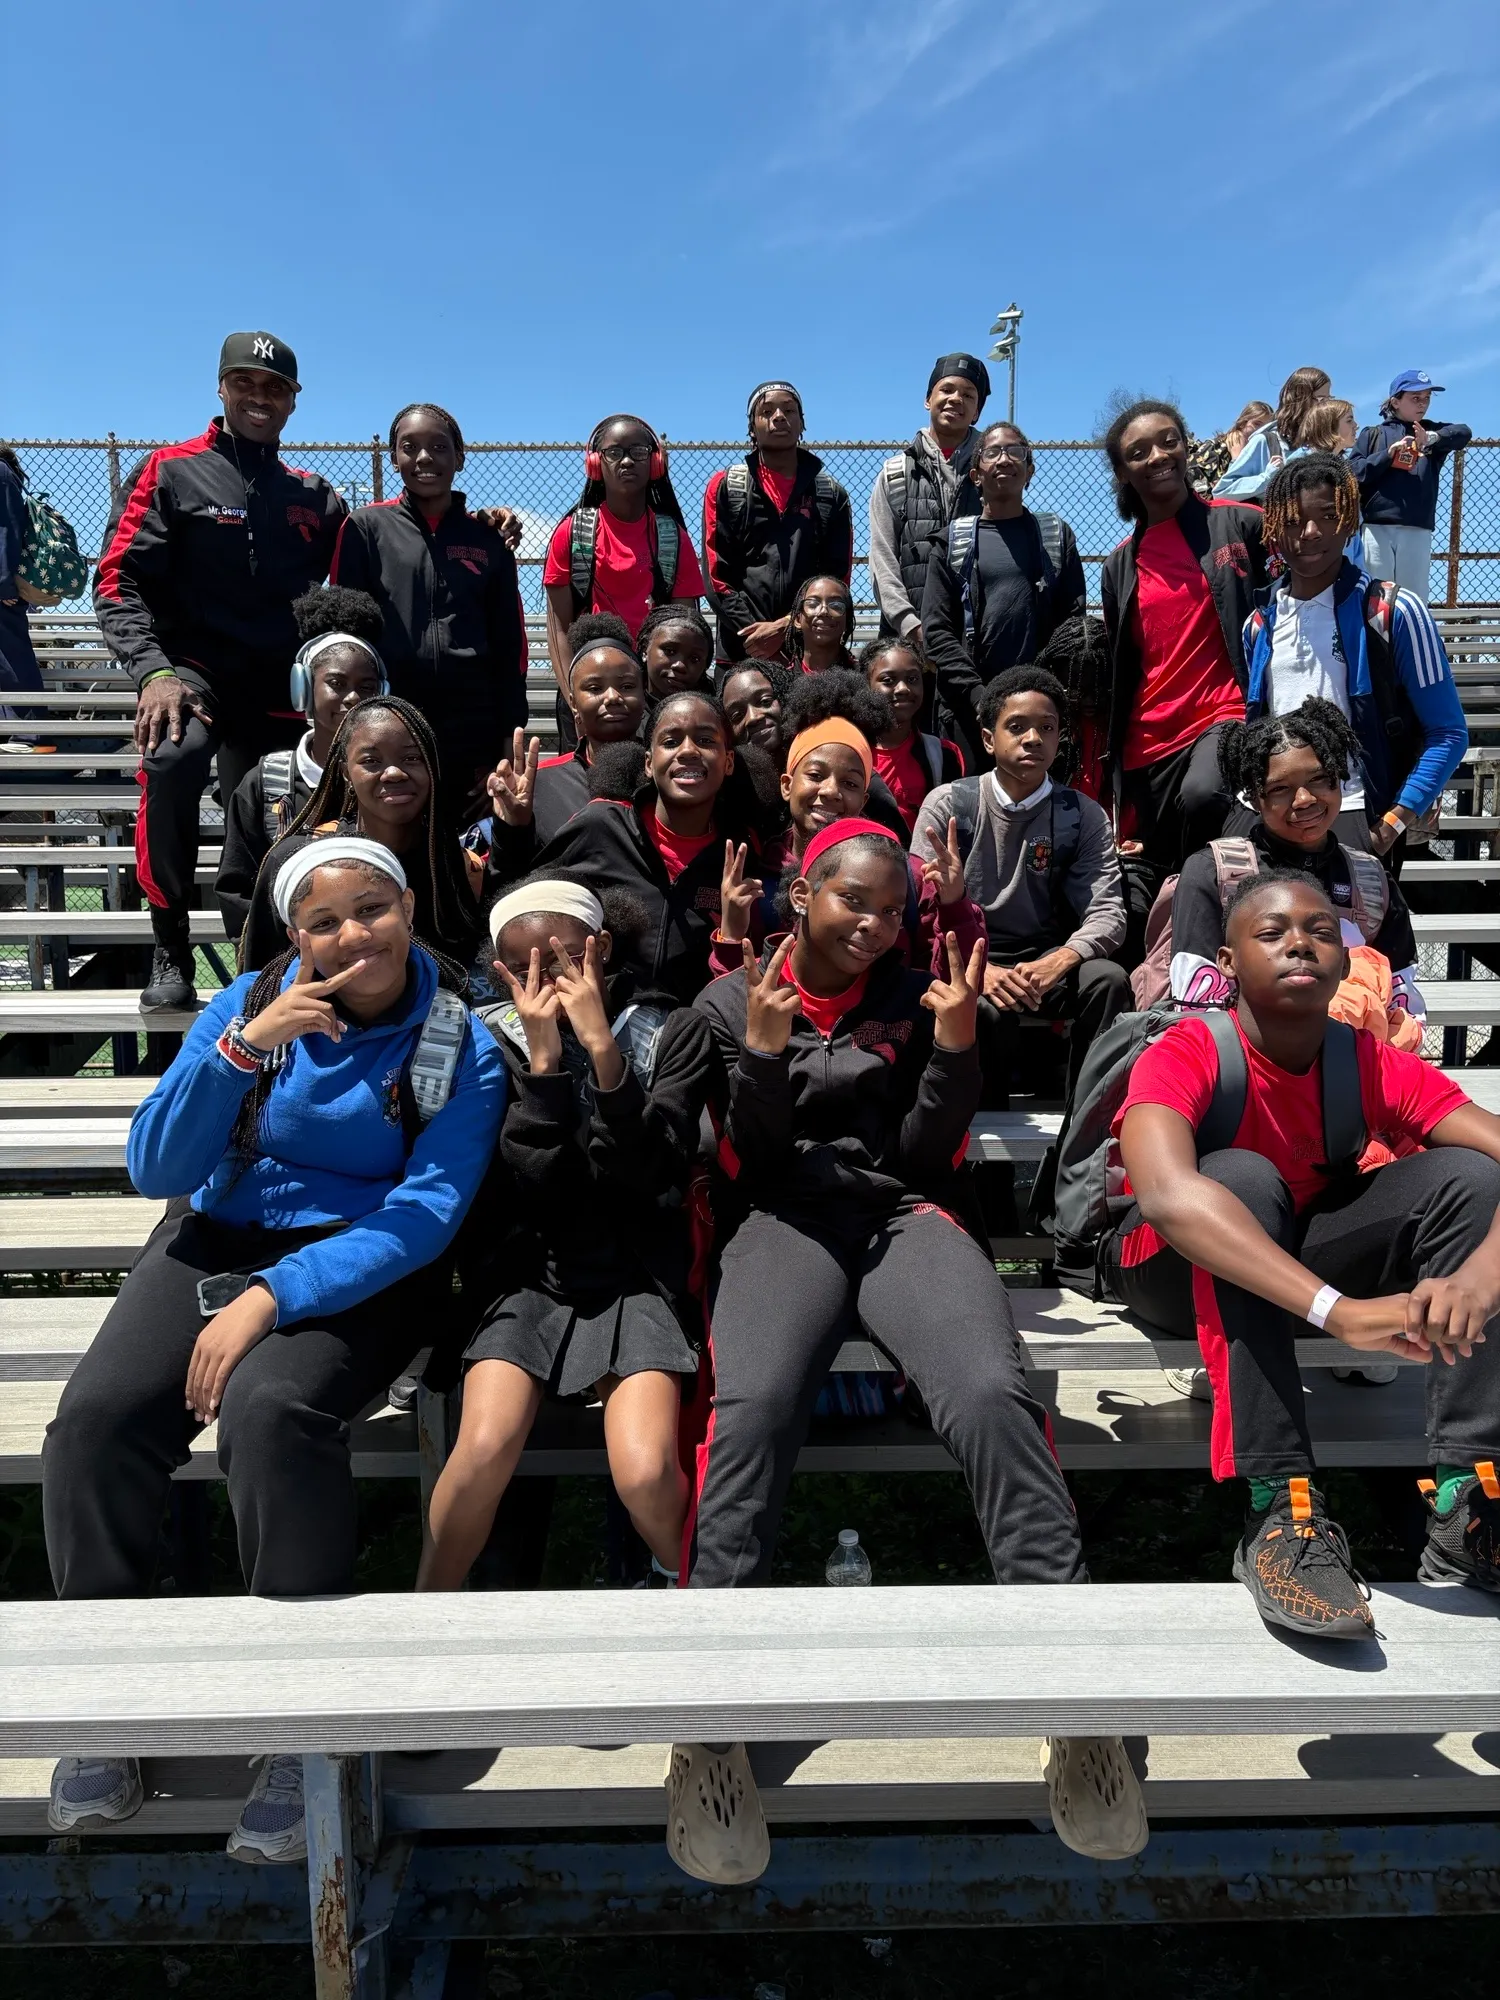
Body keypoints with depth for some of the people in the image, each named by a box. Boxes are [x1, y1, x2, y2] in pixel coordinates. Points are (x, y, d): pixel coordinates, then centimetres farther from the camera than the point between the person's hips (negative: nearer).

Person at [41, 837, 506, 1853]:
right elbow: (157, 1170, -4)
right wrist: (243, 1047, -19)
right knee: (98, 1412, -22)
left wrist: (271, 1296, -24)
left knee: (270, 1407, -33)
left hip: (365, 1264, -3)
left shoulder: (463, 1045, -6)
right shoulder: (250, 1004, 1)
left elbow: (427, 1213, -14)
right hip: (221, 1236, 4)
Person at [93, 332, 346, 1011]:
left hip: (283, 688, 4)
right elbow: (119, 582, -3)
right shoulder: (170, 471, 6)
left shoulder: (315, 497, 18)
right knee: (173, 758, -32)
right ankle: (170, 953, -20)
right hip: (195, 671, -4)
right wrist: (154, 671, -18)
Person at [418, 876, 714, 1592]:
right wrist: (544, 1057, -19)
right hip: (531, 1269, 1)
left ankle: (683, 1575, 14)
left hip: (636, 1271, 0)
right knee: (485, 1447, -24)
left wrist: (603, 1048, -20)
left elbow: (651, 1176, -11)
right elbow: (535, 1185, -9)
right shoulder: (495, 1040, 0)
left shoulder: (671, 1033, 0)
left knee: (646, 1472, -21)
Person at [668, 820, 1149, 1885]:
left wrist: (956, 1047, -7)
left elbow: (928, 1154, 9)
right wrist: (761, 1057, -11)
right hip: (785, 1220, -1)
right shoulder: (730, 1002, 13)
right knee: (752, 1407, -33)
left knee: (992, 1394, -30)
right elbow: (750, 1164, 6)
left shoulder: (916, 995, 16)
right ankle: (707, 1732, -29)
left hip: (904, 1213, 1)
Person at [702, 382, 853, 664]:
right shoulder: (725, 487, 11)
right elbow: (717, 576, 3)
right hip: (742, 650, -1)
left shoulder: (831, 494, 14)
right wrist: (755, 635, -9)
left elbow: (837, 577, 5)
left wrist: (785, 627, -10)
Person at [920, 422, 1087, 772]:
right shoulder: (954, 541, 11)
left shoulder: (1056, 536, 15)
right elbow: (936, 630, 2)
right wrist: (979, 694, -10)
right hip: (968, 707, -1)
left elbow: (1074, 621, 6)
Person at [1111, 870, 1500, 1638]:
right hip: (1181, 1270, -4)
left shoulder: (1373, 1064, -12)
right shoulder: (1186, 1055, -24)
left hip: (1305, 1257, 4)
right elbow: (1165, 1191, -44)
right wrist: (1339, 1310, -53)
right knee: (1243, 1175, -35)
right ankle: (1280, 1510, -35)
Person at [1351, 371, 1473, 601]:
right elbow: (1352, 473, 0)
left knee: (1414, 598, 1)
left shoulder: (1433, 433, 16)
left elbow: (1464, 433, -4)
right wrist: (1388, 454, -10)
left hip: (1417, 532, 2)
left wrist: (1432, 438, -22)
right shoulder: (1372, 435, 12)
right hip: (1376, 528, -2)